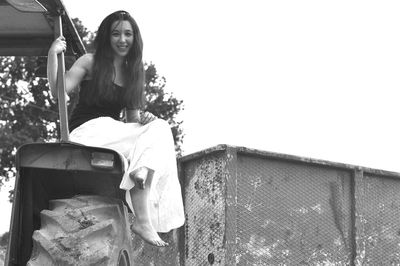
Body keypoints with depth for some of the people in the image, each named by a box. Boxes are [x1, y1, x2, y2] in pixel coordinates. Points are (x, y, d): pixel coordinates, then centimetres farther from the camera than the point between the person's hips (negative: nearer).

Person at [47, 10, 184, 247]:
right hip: (86, 132, -5)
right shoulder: (90, 63, 5)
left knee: (159, 128, -24)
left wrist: (144, 119, -8)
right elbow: (58, 92, -7)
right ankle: (142, 219, -39)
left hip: (116, 134, 5)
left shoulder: (134, 74, 19)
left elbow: (133, 119, 16)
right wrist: (53, 56, -19)